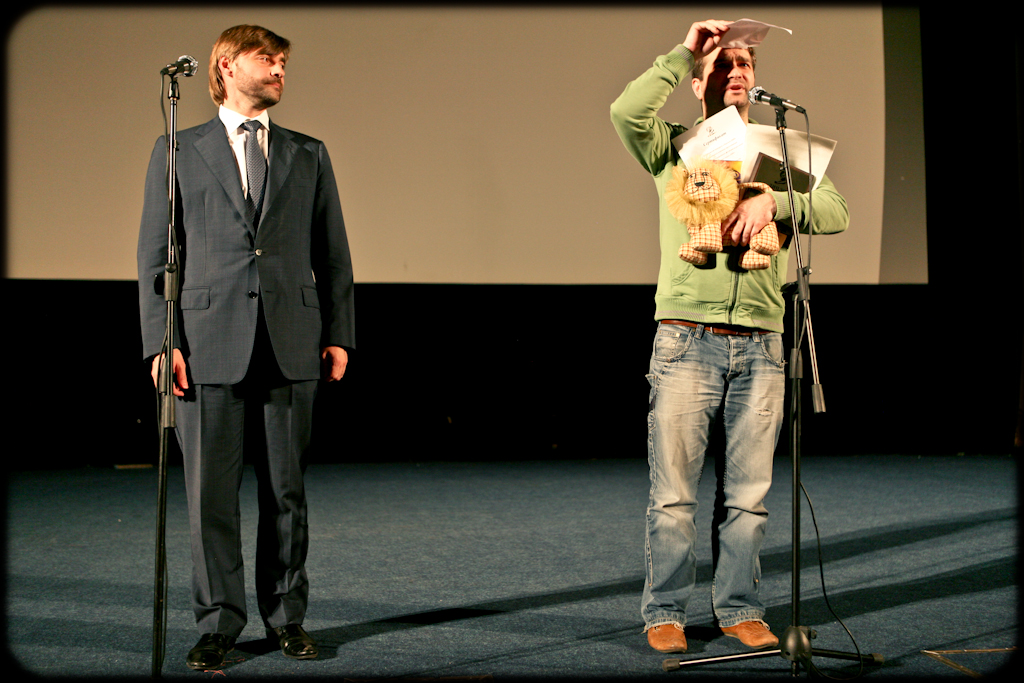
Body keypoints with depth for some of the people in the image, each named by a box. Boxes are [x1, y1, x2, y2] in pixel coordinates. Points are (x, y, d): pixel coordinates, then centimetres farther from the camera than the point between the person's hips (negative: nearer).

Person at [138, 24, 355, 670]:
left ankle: (287, 615, 19)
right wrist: (162, 341, -4)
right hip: (211, 344, -1)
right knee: (211, 491, 1)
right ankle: (219, 623, 13)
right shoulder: (178, 152, 9)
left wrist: (339, 335, 5)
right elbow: (156, 255, 5)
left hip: (292, 346, 2)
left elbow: (333, 252, 13)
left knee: (286, 490, 7)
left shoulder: (309, 154, 14)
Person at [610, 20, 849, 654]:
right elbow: (626, 112, -10)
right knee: (674, 490, -1)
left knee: (749, 492, 5)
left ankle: (741, 609, 18)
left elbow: (836, 212, 3)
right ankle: (665, 613, 10)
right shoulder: (675, 146, 11)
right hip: (687, 338, -2)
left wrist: (774, 201, -13)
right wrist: (683, 52, -3)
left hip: (760, 345, 2)